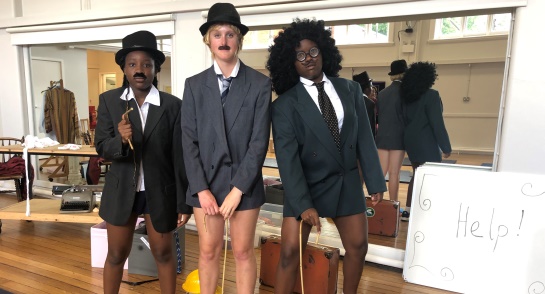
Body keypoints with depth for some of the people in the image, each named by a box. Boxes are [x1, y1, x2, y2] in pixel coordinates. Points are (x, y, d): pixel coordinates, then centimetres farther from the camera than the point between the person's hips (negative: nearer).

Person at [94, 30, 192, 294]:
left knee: (164, 254, 15)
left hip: (160, 192, -1)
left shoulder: (173, 105, -9)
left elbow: (180, 157, -8)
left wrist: (184, 203, -7)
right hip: (121, 192, 2)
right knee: (116, 254, 16)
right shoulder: (109, 100, -3)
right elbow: (102, 148, -6)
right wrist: (120, 139, -29)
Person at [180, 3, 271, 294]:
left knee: (243, 251, 12)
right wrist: (202, 188, -8)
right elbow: (189, 141, -1)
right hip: (206, 181, 2)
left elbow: (259, 141, -8)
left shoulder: (260, 84, -4)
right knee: (208, 251, 12)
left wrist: (237, 189, -12)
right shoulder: (194, 85, 3)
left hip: (244, 183, -1)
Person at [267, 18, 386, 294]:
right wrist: (303, 204, -21)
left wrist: (375, 181, 2)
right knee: (290, 251, -3)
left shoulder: (350, 89, 1)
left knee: (358, 247, 15)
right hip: (306, 185, -3)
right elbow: (287, 158, -16)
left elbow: (364, 138, 3)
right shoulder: (285, 104, -11)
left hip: (348, 183, 4)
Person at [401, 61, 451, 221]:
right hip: (426, 143, -8)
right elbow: (437, 123, -17)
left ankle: (409, 211, 21)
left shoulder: (407, 96, 7)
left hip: (411, 141, 8)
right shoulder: (431, 95, -14)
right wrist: (446, 147, -12)